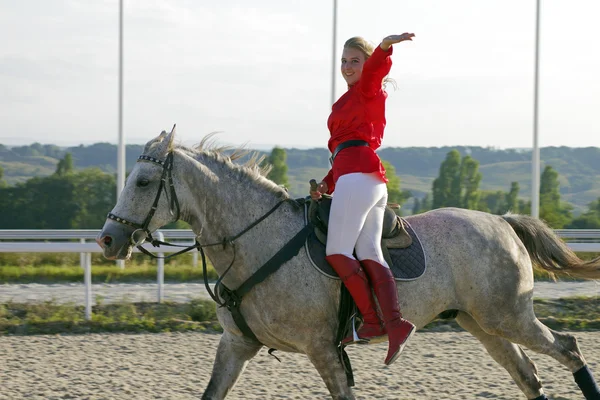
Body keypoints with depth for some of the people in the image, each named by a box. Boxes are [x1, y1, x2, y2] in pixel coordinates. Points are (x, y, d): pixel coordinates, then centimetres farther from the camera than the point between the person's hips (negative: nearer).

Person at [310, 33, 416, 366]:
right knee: (368, 253, -6)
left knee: (337, 252, -13)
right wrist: (327, 184, 15)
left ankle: (372, 322, -15)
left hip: (358, 175, -9)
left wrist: (385, 46, -40)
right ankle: (394, 323, -21)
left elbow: (376, 67, -18)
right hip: (373, 181, 9)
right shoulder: (349, 103, 31)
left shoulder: (367, 90, 6)